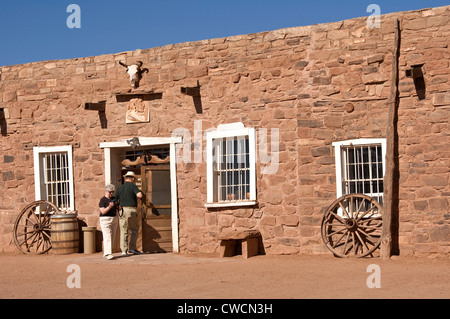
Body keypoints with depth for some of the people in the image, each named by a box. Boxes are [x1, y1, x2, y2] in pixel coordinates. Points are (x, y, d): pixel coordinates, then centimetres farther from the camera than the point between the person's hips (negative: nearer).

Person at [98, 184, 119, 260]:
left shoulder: (114, 199, 11)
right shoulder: (102, 200, -9)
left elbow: (116, 209, 23)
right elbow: (103, 212, -17)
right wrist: (109, 206, -30)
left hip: (114, 220, 7)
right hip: (105, 220, -7)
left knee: (112, 237, 6)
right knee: (107, 237, -15)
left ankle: (105, 253, 14)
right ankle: (108, 254, -23)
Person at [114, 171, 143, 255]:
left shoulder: (119, 188, 9)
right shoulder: (133, 186, -1)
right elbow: (140, 195, -16)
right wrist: (138, 193, 5)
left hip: (122, 211, 3)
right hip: (132, 210, -3)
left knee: (123, 231, 4)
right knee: (134, 230, 10)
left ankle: (123, 250, -1)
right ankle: (132, 248, 0)